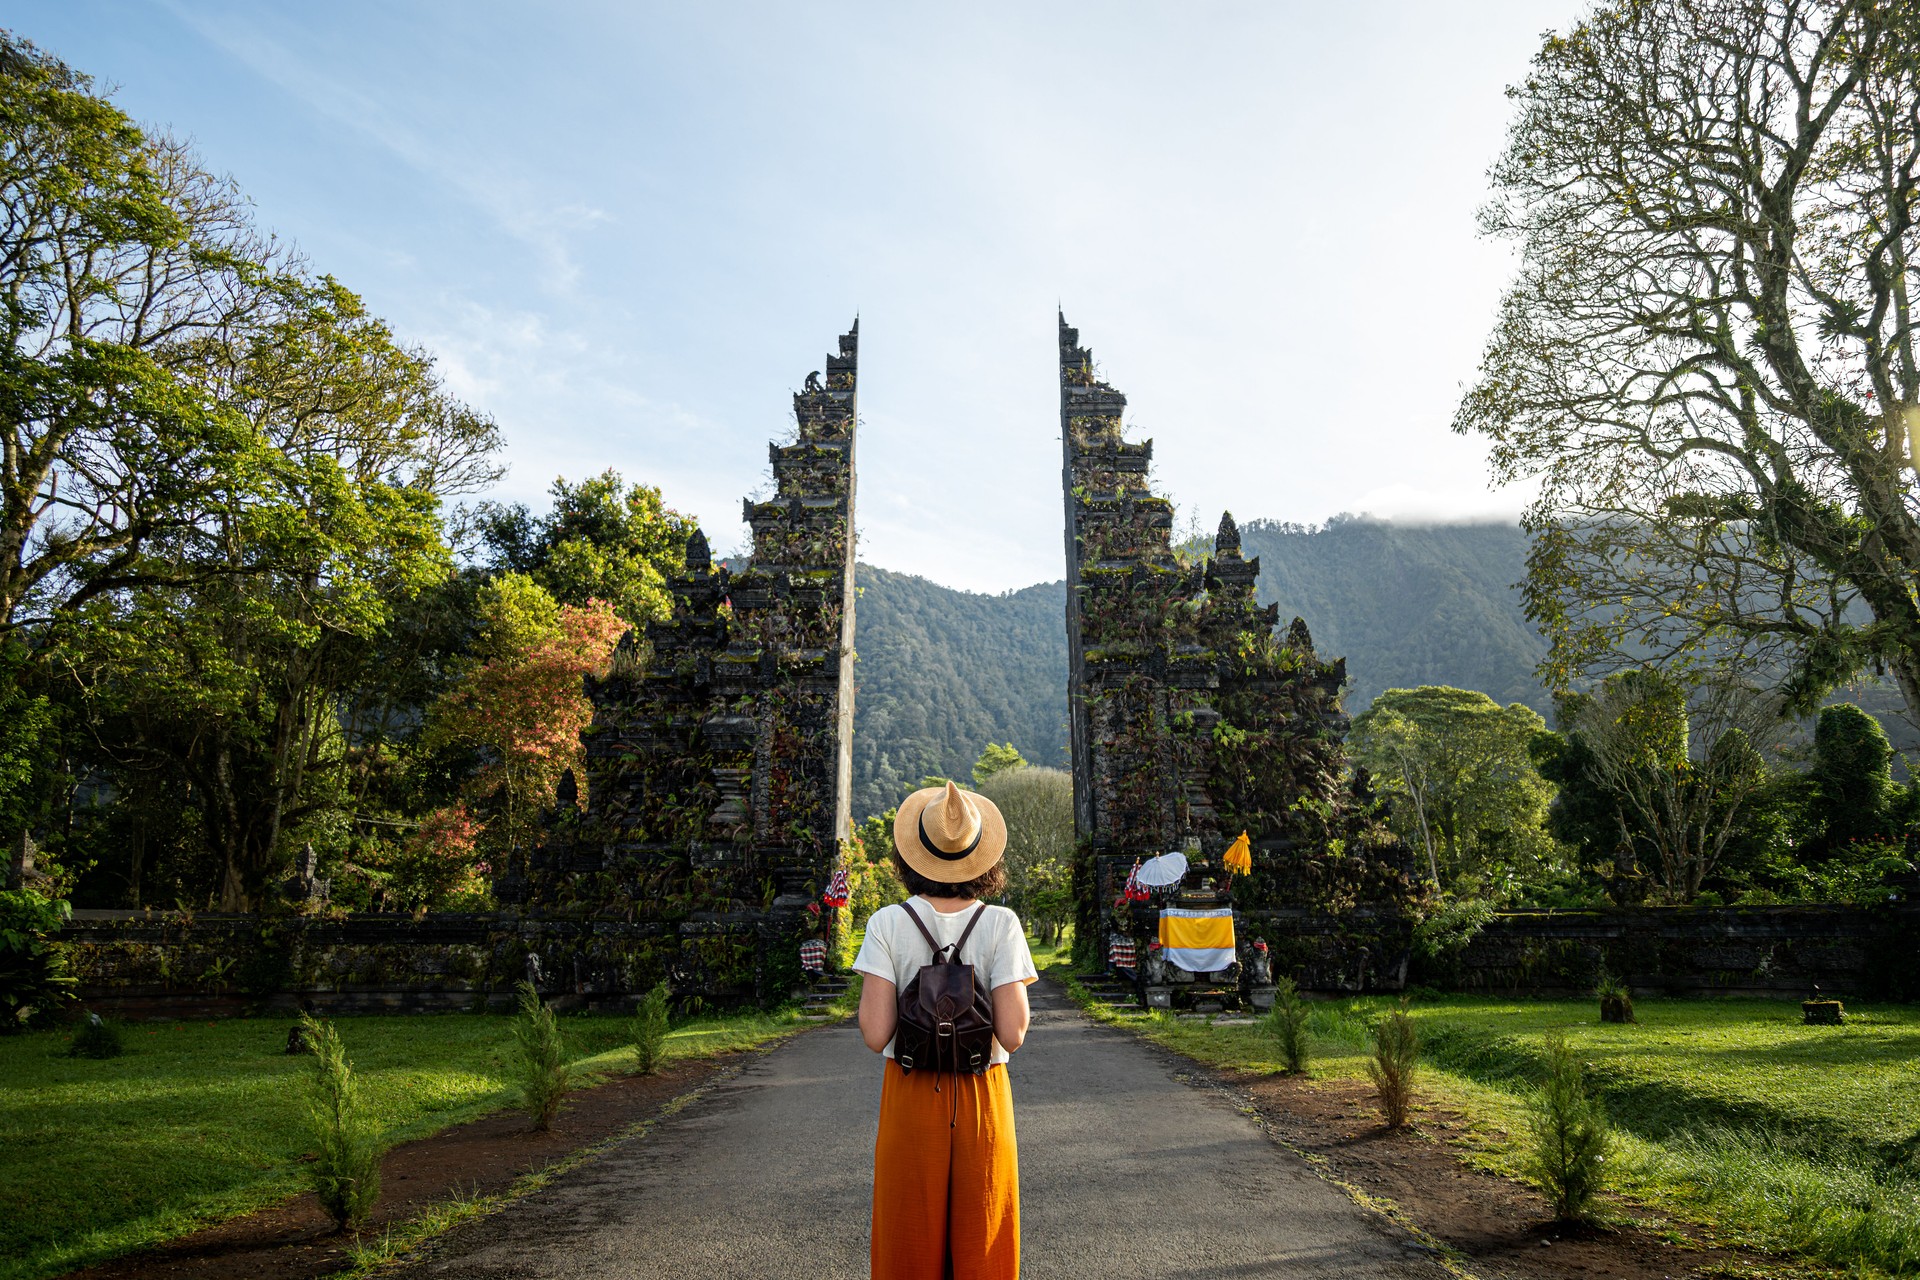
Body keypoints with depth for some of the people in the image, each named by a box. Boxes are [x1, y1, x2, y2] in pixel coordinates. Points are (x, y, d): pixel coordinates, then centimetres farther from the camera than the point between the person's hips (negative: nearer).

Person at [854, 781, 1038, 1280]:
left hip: (911, 1099, 0)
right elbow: (1012, 1035, -14)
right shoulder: (1001, 925, -9)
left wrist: (867, 996, 4)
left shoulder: (888, 924, -9)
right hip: (982, 1098, 0)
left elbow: (875, 1034, -14)